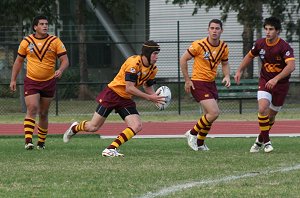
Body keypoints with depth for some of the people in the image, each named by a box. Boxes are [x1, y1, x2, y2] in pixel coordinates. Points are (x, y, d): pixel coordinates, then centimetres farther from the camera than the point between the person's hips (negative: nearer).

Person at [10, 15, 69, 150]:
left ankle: (41, 142, 19)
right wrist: (13, 80, 10)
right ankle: (28, 141, -21)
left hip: (49, 82, 1)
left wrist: (60, 70, -23)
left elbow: (65, 60, -2)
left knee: (43, 113, 8)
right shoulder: (26, 42, 1)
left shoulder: (55, 41, -2)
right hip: (31, 82, -1)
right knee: (32, 108, -17)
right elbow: (19, 61, 13)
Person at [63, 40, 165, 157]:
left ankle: (111, 149, -13)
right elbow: (129, 88, -27)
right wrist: (148, 97, -27)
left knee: (137, 126, -16)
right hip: (113, 93, -7)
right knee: (93, 127, -1)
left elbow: (148, 86, 15)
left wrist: (155, 96, -6)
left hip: (126, 99, 7)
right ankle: (75, 128, 33)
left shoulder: (153, 68, 0)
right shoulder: (133, 62, -24)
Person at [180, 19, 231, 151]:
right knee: (214, 113, -17)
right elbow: (183, 59, -8)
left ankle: (200, 143, 31)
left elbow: (225, 64, 18)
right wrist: (187, 80, -10)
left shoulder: (224, 47, 2)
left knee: (209, 115, 12)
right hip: (198, 83, -7)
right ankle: (192, 133, 2)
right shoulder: (199, 45, -16)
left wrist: (227, 76, -3)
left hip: (211, 83, 7)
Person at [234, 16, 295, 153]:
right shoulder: (260, 44, -4)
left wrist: (276, 79, -43)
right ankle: (266, 141, -11)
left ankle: (260, 140, 31)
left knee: (271, 115, 7)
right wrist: (239, 71, 11)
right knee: (263, 108, -22)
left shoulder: (284, 47, -20)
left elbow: (291, 66, -34)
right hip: (264, 81, 2)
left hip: (281, 84, -2)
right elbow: (249, 56, 17)